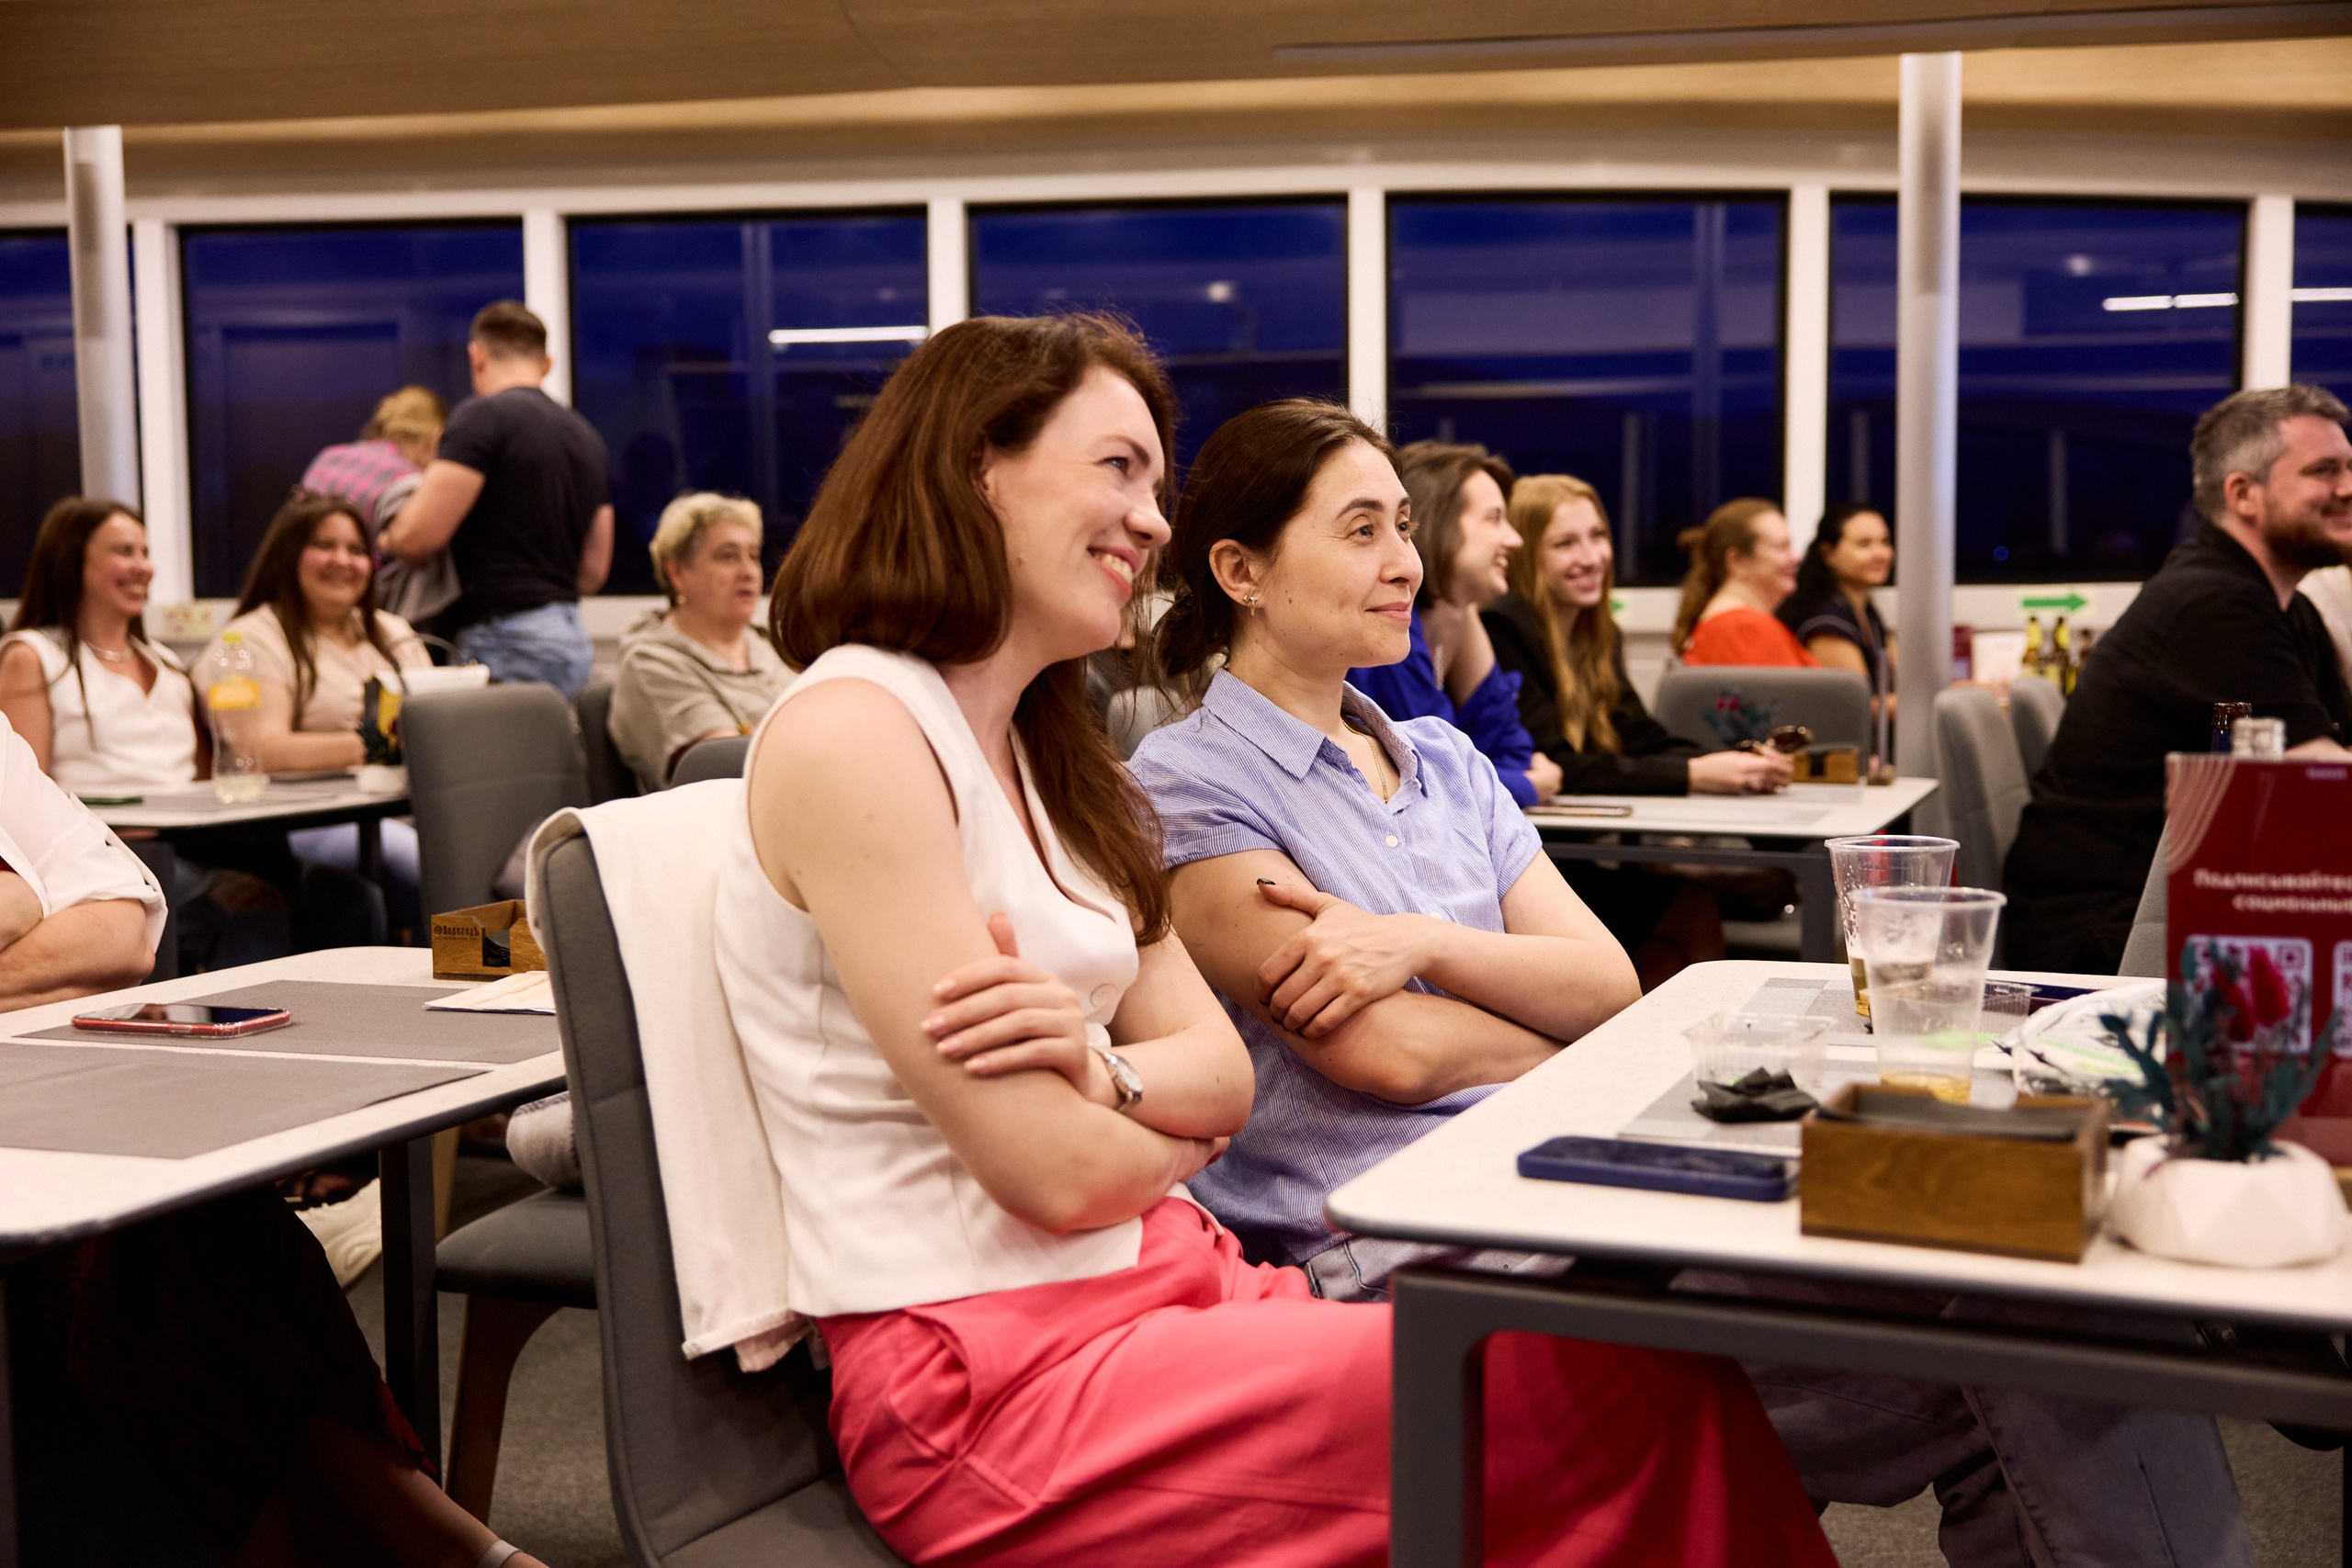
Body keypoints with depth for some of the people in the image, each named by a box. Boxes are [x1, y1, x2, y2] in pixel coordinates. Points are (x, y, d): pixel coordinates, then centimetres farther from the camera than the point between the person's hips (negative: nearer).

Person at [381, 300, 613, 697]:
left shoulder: (481, 417, -7)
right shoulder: (586, 436, 18)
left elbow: (417, 537, -13)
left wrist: (386, 538, 9)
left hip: (505, 641, -8)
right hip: (572, 641, 8)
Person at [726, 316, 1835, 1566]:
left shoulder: (1041, 752, 19)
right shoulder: (850, 731, -11)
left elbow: (1224, 1071, 11)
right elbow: (1059, 1174, -14)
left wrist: (1108, 1069, -11)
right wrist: (1176, 1115, 7)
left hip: (1167, 1281, 8)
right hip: (992, 1380, -8)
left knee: (1664, 1377, -13)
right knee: (1641, 1389, -21)